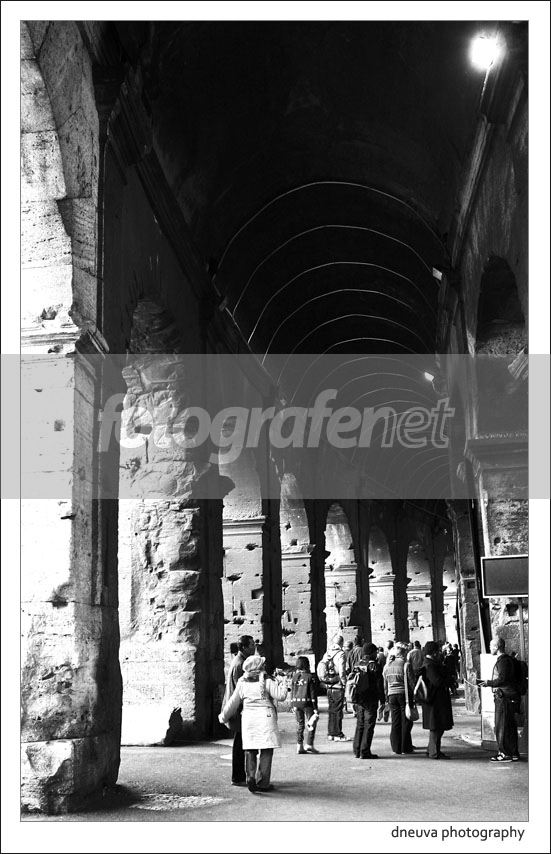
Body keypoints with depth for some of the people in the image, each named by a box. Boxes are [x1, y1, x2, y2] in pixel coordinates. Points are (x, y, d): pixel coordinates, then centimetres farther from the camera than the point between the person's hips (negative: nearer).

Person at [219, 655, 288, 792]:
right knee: (266, 751, 3)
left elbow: (233, 703, 13)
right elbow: (280, 695, -12)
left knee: (250, 750, 12)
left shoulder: (242, 684, 8)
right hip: (265, 716, -3)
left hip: (248, 717, 3)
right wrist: (282, 684, 7)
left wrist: (223, 716, 27)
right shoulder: (267, 681, -3)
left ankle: (250, 776, -3)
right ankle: (262, 782, 3)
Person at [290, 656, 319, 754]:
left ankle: (299, 746, 10)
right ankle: (309, 745, 1)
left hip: (296, 702, 5)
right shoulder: (310, 677, -9)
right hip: (307, 702, -5)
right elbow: (313, 693, -8)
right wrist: (315, 707, -4)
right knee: (311, 723, 6)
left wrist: (292, 705, 17)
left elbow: (292, 691, 8)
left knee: (300, 724, 12)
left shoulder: (294, 677, 4)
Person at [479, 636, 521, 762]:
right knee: (510, 726, 12)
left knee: (502, 726, -6)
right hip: (504, 696, 10)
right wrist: (488, 682, 16)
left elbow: (502, 680, -22)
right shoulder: (505, 659, 18)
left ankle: (505, 753, -3)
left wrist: (488, 683, -13)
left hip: (505, 697, -10)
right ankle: (513, 753, 17)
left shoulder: (503, 661, -15)